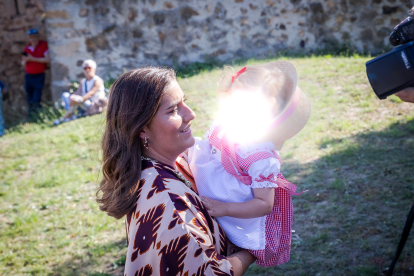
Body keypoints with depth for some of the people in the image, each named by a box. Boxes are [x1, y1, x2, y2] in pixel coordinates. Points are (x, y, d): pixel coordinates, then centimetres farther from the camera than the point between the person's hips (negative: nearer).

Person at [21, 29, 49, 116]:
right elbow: (23, 64, 15)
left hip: (39, 76, -5)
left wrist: (33, 59, -15)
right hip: (28, 76, 5)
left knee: (36, 100, -12)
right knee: (30, 99, 9)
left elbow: (47, 59, -14)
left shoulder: (43, 45, -3)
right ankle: (30, 115, 19)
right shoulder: (27, 48, 10)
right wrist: (25, 60, -9)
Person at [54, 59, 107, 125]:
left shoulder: (97, 80, -6)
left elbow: (91, 93, -22)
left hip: (93, 107, -7)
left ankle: (64, 118, -25)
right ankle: (72, 115, -28)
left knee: (76, 99, -32)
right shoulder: (83, 82, 16)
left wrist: (80, 99, -38)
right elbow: (78, 92, -1)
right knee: (65, 95, -4)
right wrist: (72, 97, -25)